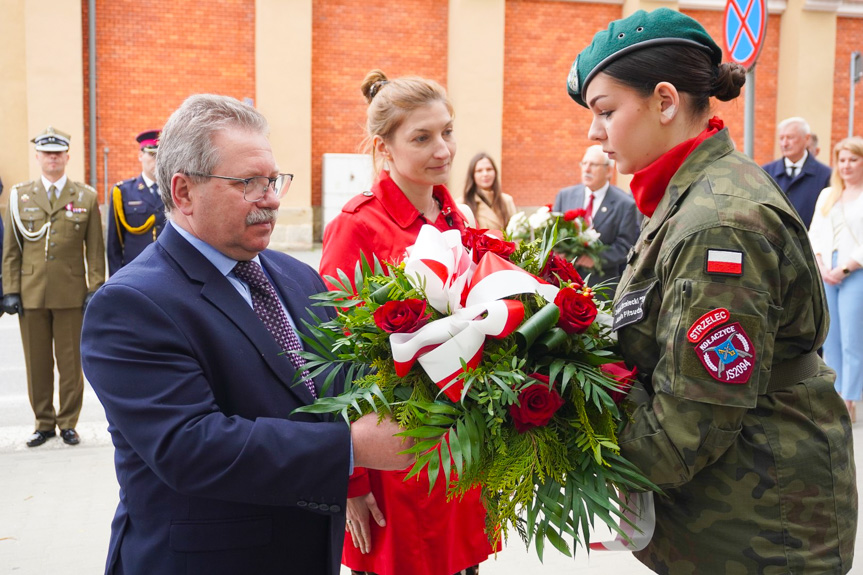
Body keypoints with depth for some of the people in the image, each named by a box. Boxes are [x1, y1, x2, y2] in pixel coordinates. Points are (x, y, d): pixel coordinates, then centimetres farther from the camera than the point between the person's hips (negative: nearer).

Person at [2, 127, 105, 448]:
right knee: (37, 364, 7)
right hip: (31, 295, 1)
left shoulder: (86, 197, 5)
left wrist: (95, 289, -4)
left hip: (71, 295, -1)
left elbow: (95, 250, 3)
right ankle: (44, 424, 19)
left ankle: (68, 424, 16)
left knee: (71, 363, 4)